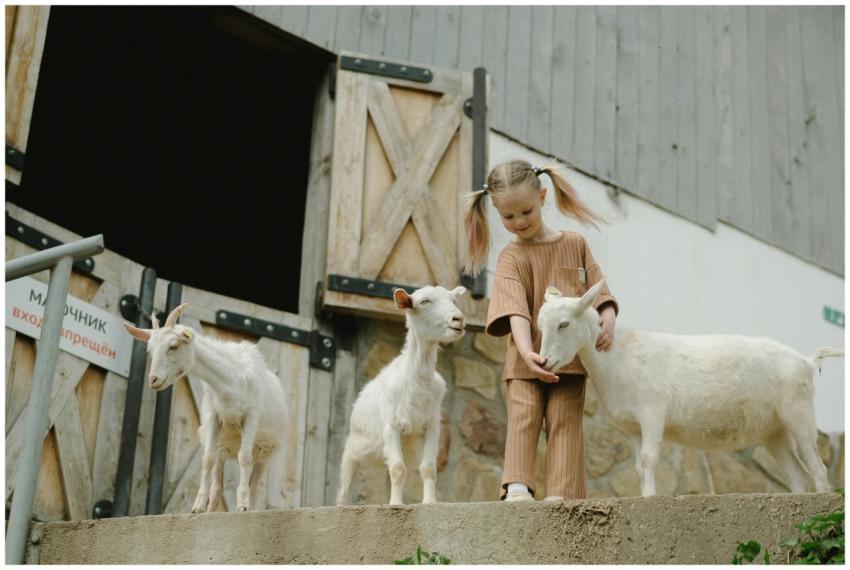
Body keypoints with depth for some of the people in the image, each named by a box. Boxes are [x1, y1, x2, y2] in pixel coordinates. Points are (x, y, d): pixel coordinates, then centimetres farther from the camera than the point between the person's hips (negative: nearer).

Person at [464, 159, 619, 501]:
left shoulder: (575, 245, 9)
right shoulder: (511, 258, -1)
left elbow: (599, 292, 8)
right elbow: (515, 310, -15)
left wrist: (607, 320, -14)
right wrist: (525, 350, -31)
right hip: (526, 359, -1)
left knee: (565, 421, -3)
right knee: (523, 417, -11)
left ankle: (561, 492, -7)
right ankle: (517, 486, -16)